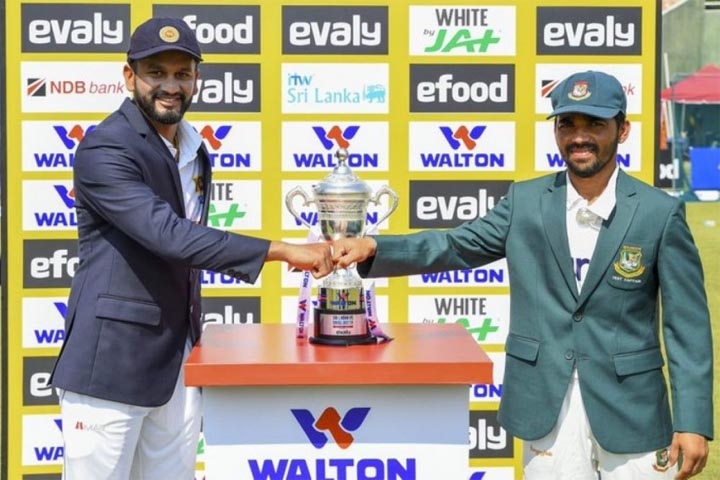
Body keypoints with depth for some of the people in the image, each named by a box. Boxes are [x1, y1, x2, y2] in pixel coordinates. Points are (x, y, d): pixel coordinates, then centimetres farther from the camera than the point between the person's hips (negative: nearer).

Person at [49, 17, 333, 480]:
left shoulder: (193, 150, 13)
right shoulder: (104, 149, -14)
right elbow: (170, 235, -25)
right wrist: (284, 251, -26)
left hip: (177, 366, 7)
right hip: (111, 363, -7)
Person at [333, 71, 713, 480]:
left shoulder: (660, 212, -4)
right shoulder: (526, 201, 4)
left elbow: (687, 325, -4)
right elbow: (456, 245, 4)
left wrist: (693, 421, -10)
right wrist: (372, 247, -13)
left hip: (630, 410, -2)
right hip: (546, 408, 2)